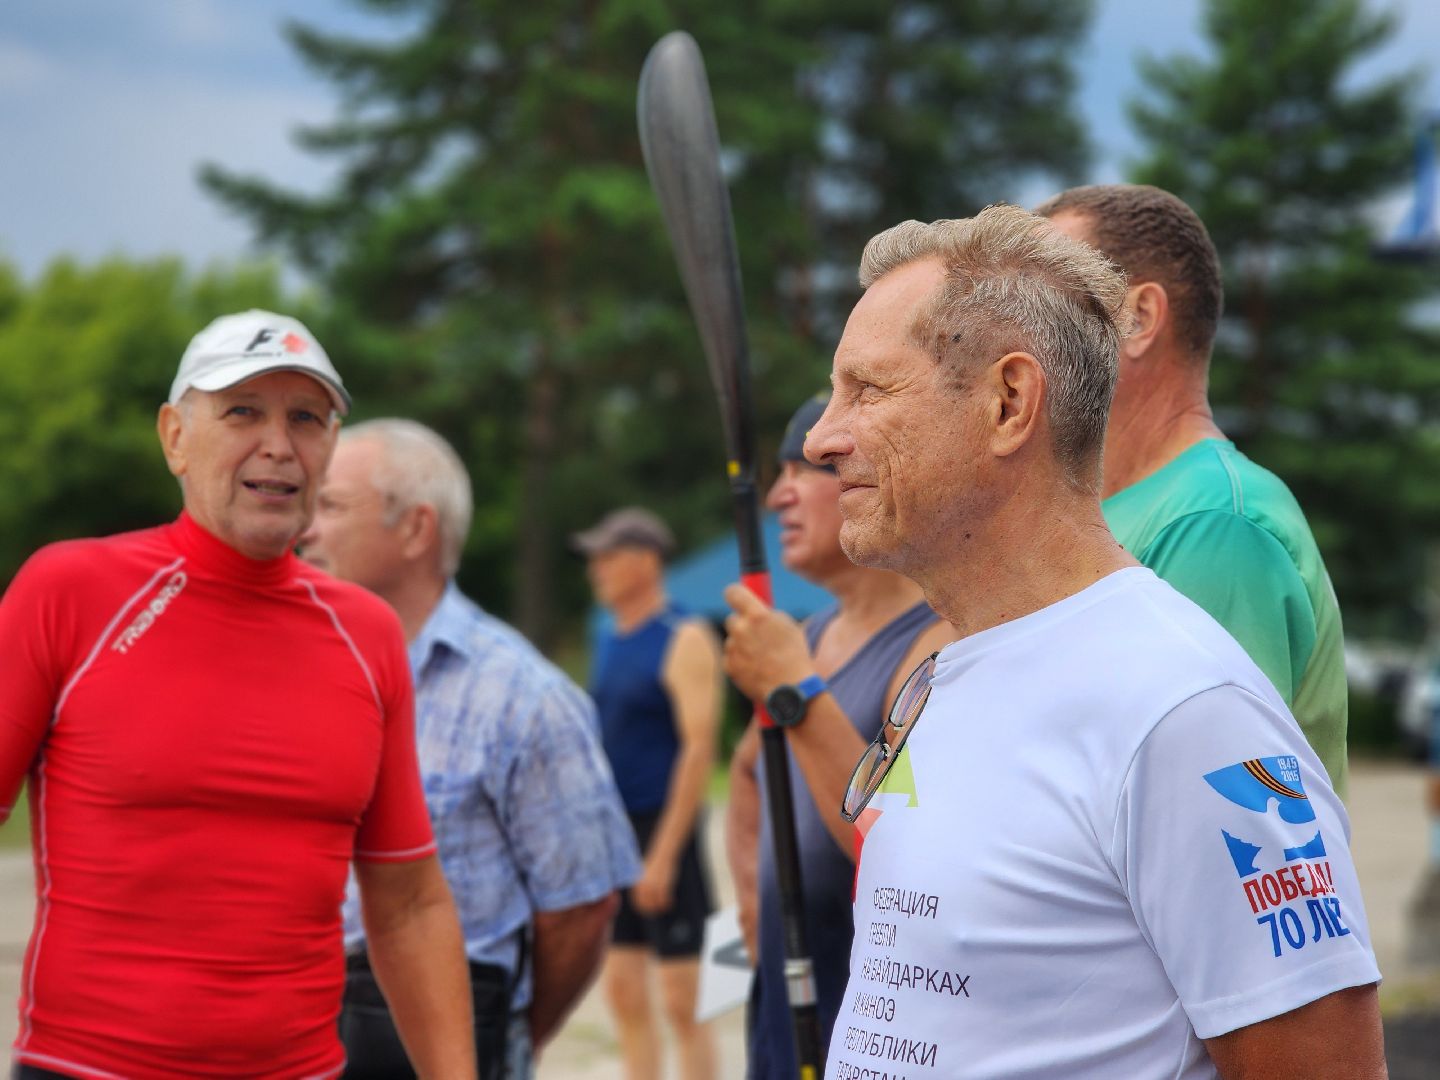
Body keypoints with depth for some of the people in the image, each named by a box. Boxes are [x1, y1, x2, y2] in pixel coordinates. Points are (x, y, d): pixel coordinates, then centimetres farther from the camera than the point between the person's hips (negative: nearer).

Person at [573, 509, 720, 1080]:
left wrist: (663, 854, -20)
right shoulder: (610, 642, 14)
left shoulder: (685, 640, -11)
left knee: (681, 1000, -4)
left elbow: (698, 748, -17)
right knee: (622, 991, 10)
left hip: (663, 834, -8)